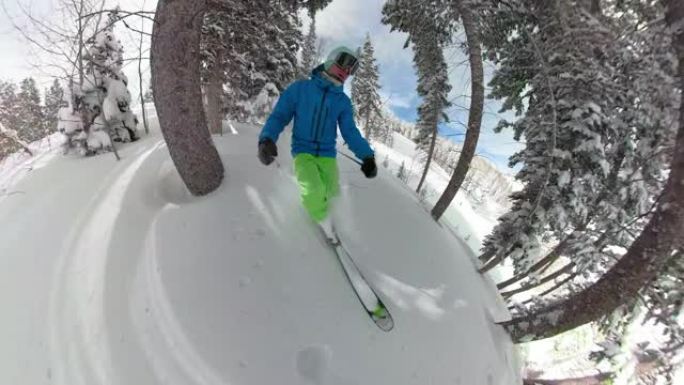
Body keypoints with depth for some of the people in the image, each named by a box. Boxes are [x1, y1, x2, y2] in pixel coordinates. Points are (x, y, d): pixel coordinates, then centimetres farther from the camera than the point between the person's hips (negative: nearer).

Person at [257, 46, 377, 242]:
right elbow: (279, 116, -3)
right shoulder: (300, 88, -4)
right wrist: (267, 139, -22)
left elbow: (350, 132, 2)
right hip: (303, 151, -3)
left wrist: (367, 155, -14)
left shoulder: (343, 101, 4)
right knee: (315, 192, -25)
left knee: (331, 194, -9)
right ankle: (324, 223, 6)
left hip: (327, 154, 4)